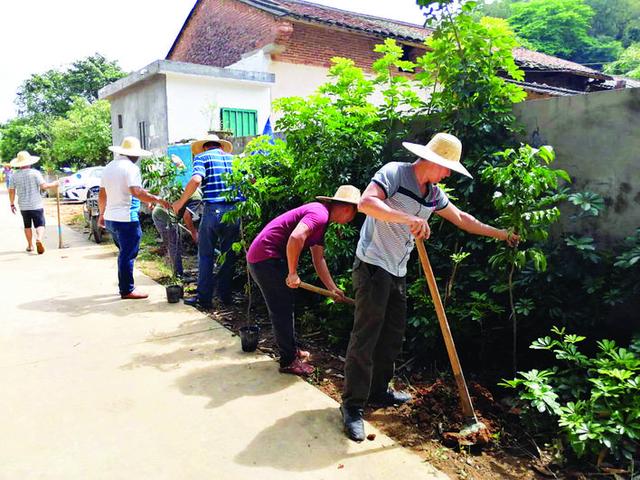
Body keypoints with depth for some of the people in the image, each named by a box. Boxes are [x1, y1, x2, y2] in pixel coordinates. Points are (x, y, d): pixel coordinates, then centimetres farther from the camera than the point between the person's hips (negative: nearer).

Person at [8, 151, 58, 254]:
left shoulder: (14, 176, 2)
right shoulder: (35, 173, -9)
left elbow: (11, 191, 5)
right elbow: (43, 186, -16)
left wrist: (12, 204, 14)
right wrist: (53, 184, 1)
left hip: (23, 206, 3)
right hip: (36, 205, -3)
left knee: (27, 226, 17)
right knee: (40, 225, -1)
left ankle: (30, 245, 23)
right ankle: (39, 239, -27)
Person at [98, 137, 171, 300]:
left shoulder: (109, 167, 15)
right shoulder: (131, 168, -12)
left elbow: (102, 195, 21)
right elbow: (137, 192, -27)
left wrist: (102, 214, 30)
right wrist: (158, 200, -25)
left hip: (110, 218, 9)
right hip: (126, 219, -9)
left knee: (124, 253, 20)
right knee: (128, 255, 0)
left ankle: (123, 286, 27)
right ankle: (127, 290, 7)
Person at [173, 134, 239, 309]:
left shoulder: (202, 157, 5)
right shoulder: (233, 157, 17)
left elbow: (196, 180, -14)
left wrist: (181, 202, -4)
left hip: (213, 210, -3)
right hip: (235, 209, 3)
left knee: (206, 255, 8)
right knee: (229, 254, 14)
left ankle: (204, 298, 11)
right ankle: (225, 295, 21)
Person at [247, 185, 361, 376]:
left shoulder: (321, 219, 16)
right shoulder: (319, 213, -17)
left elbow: (318, 259, 20)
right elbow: (295, 237, -34)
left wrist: (333, 289, 20)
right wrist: (293, 273, -23)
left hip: (262, 257, 10)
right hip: (265, 258, -10)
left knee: (285, 306, 19)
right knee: (282, 309, -2)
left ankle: (292, 350, 32)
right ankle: (289, 361, 9)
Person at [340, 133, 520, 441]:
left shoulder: (433, 193, 14)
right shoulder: (395, 173, -11)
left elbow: (461, 219, 25)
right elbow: (366, 202, -26)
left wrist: (501, 234, 29)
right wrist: (410, 218, -33)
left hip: (397, 271, 9)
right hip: (372, 265, -9)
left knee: (392, 336, 13)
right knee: (366, 335, -7)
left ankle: (378, 392, 28)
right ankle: (352, 405, 2)